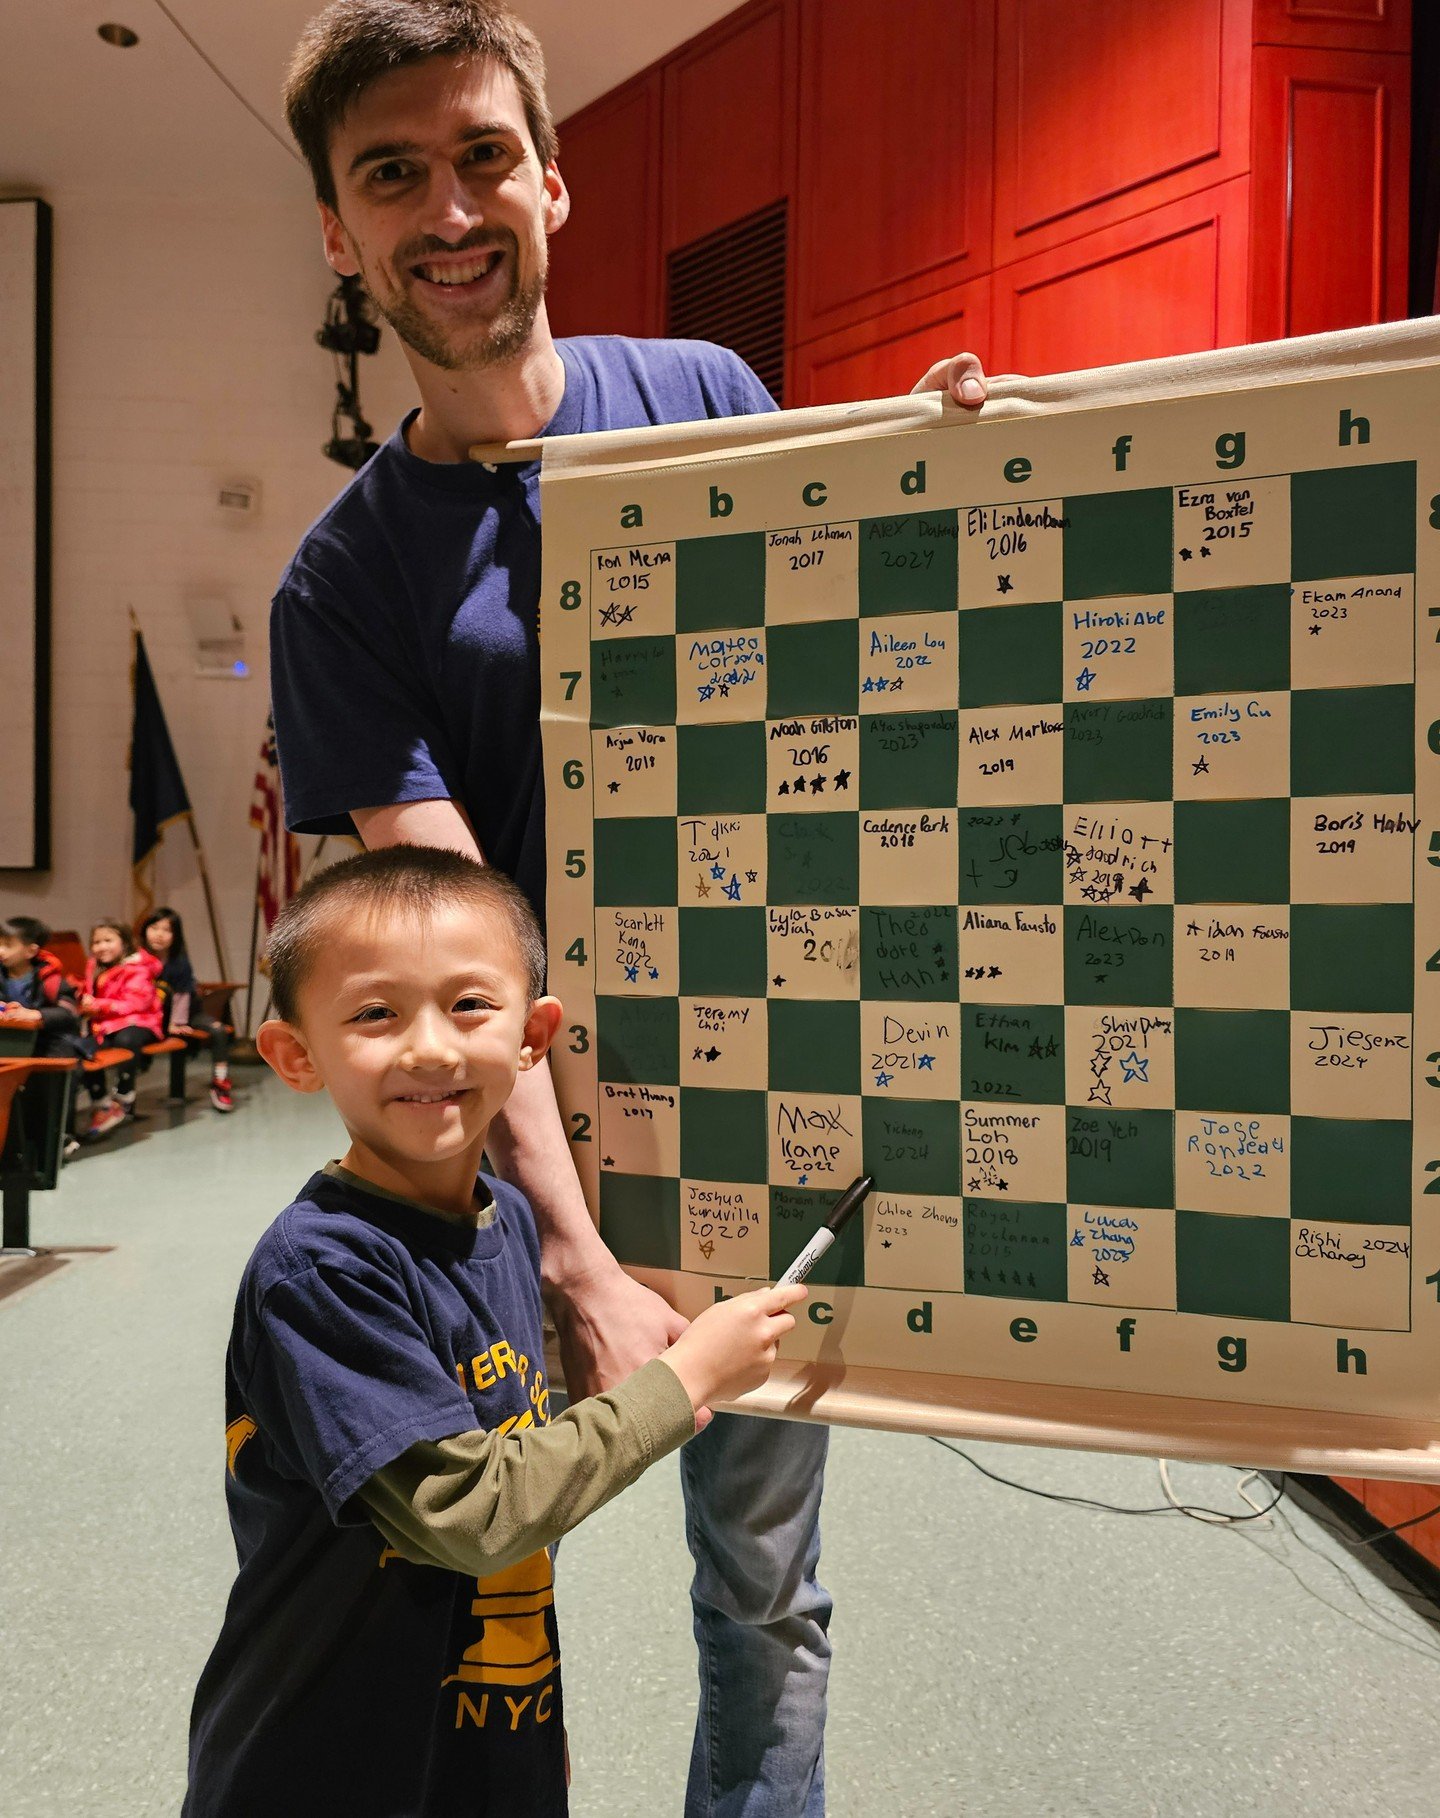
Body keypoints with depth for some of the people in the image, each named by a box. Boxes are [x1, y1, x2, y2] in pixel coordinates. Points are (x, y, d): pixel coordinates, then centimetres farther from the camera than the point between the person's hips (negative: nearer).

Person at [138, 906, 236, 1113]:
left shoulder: (179, 960, -11)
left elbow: (182, 994, -10)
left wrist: (177, 1023, -14)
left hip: (185, 1011, 0)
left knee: (218, 1032, -20)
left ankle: (219, 1084, -9)